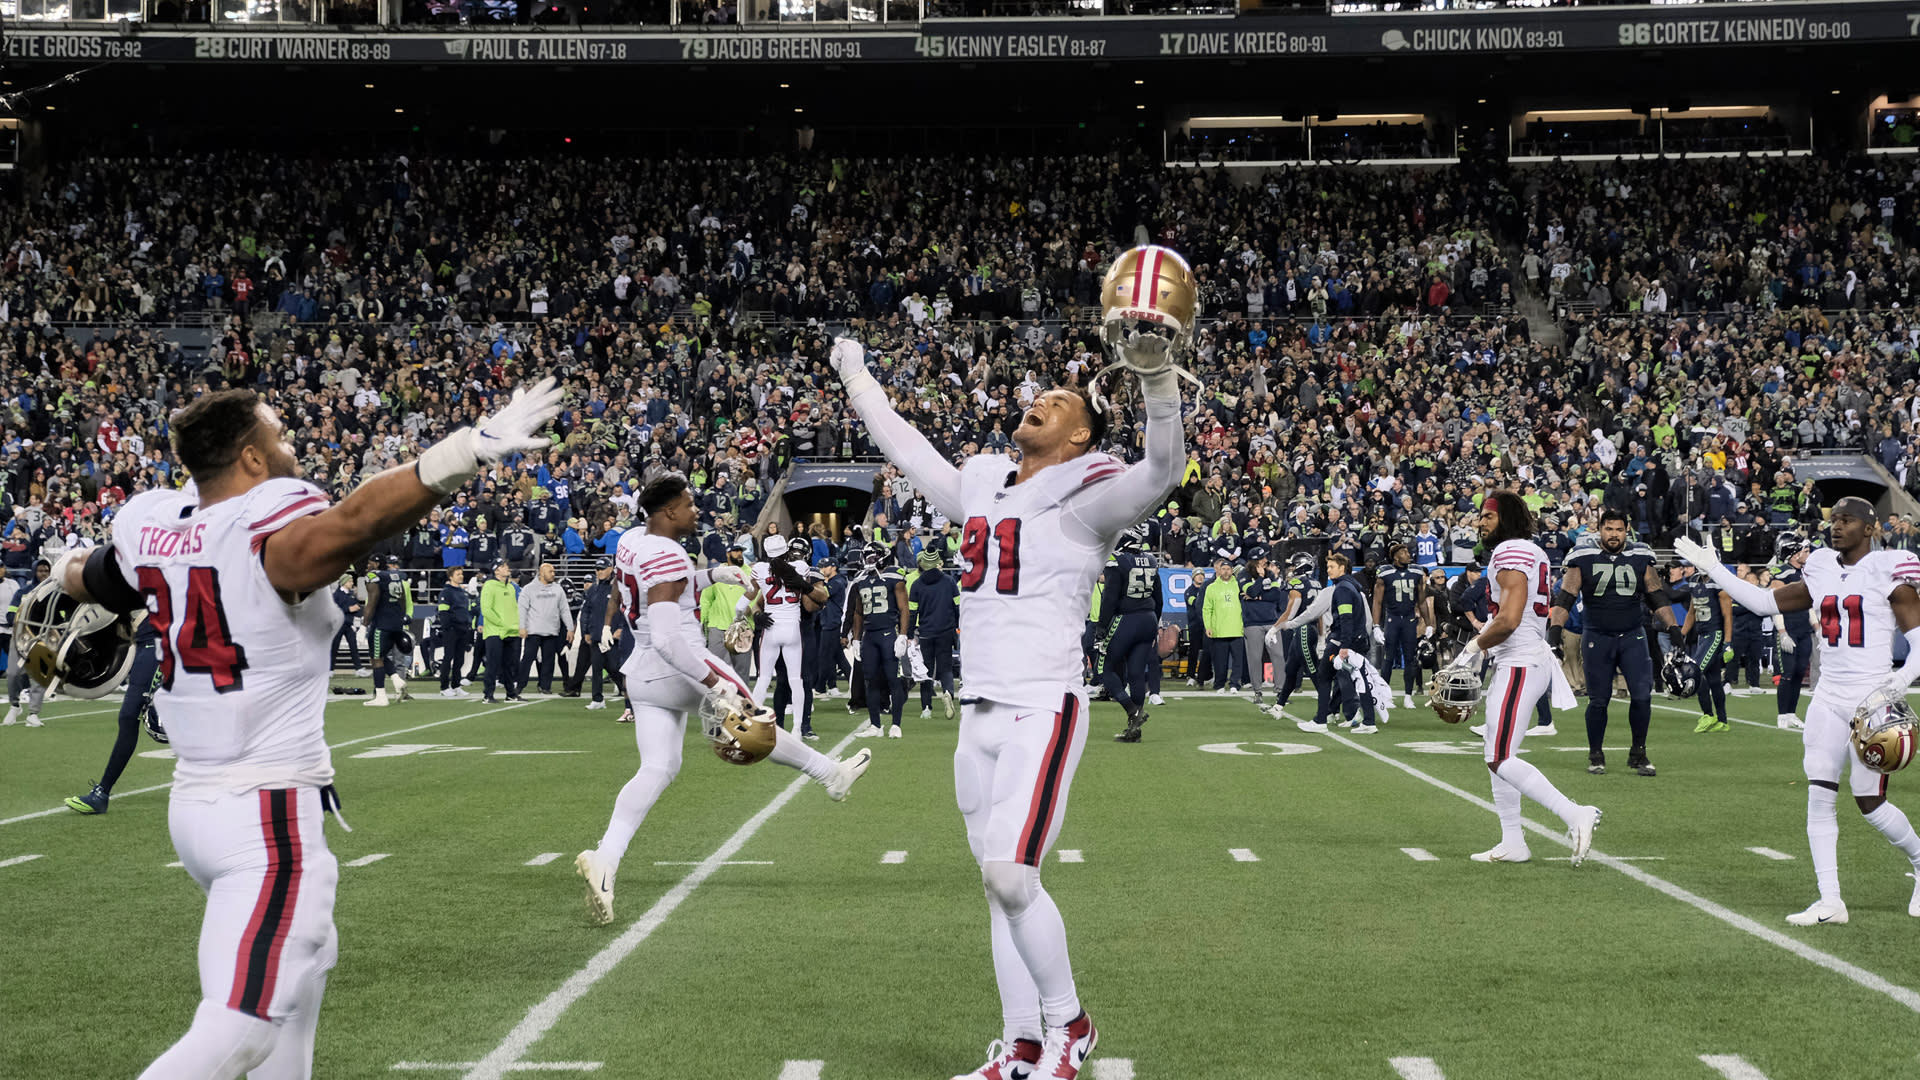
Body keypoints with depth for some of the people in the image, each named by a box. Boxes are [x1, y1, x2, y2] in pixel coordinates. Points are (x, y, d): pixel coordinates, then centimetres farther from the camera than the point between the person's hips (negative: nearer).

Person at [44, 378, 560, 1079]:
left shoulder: (150, 527, 4)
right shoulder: (273, 532, -18)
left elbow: (88, 579, 26)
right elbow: (356, 519, -41)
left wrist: (72, 570, 51)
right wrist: (471, 449, -49)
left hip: (193, 804, 9)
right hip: (269, 814, -9)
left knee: (305, 958, 28)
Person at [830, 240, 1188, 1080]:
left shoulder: (1084, 497, -7)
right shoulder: (981, 486, 15)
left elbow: (1161, 472, -25)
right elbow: (910, 453, 33)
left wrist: (1156, 375, -39)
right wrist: (857, 383, 43)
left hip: (1043, 711, -7)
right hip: (980, 716, 7)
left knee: (1010, 875, -14)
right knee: (999, 886, 9)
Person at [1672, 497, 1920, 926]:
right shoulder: (1822, 571, 10)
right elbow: (1767, 602, 17)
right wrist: (1712, 568, 15)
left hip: (1872, 702, -6)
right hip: (1829, 699, 6)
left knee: (1870, 802, -1)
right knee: (1819, 796, -2)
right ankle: (1830, 901, 0)